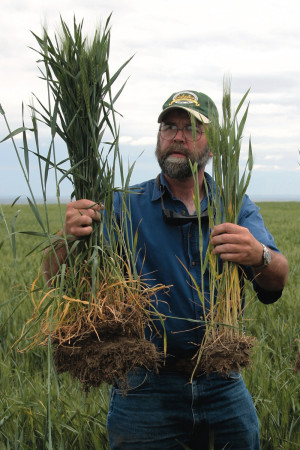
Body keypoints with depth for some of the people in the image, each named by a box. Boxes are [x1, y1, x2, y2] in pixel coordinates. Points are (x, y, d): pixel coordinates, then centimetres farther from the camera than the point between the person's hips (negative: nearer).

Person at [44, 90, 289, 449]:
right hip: (145, 390, -2)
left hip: (224, 389, 2)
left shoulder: (236, 208, 3)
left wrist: (259, 256, -36)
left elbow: (275, 283, -13)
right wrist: (68, 238, -34)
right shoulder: (124, 208, -2)